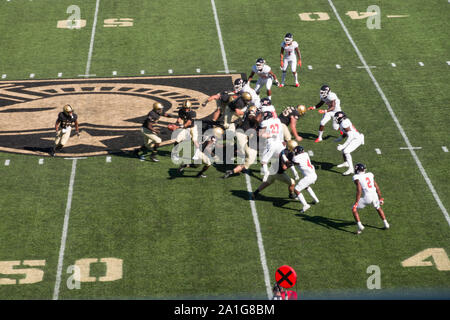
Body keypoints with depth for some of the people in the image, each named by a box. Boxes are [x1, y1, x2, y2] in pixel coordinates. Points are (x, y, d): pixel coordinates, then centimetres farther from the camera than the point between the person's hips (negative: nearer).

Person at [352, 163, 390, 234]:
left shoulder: (357, 177, 0)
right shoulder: (370, 175, 16)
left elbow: (359, 190, -13)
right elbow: (377, 188, 18)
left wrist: (356, 202, -12)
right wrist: (380, 198, 28)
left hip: (367, 197, -5)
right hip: (375, 196, 5)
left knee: (354, 209, 12)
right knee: (378, 208, 34)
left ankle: (360, 226, 0)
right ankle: (386, 224, 39)